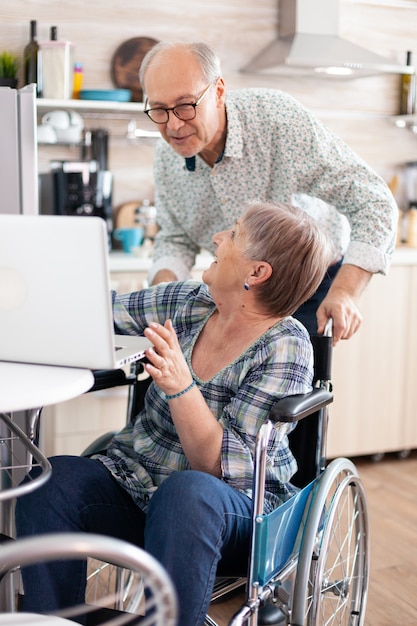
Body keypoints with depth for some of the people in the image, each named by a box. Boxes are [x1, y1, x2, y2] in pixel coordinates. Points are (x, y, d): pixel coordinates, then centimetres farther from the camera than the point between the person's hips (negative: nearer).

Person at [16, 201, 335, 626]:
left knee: (186, 492, -39)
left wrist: (180, 386, -32)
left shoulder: (285, 349, -14)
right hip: (137, 479, 5)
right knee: (52, 480, -24)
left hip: (237, 508, -5)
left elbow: (219, 466, -19)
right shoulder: (188, 303, 1)